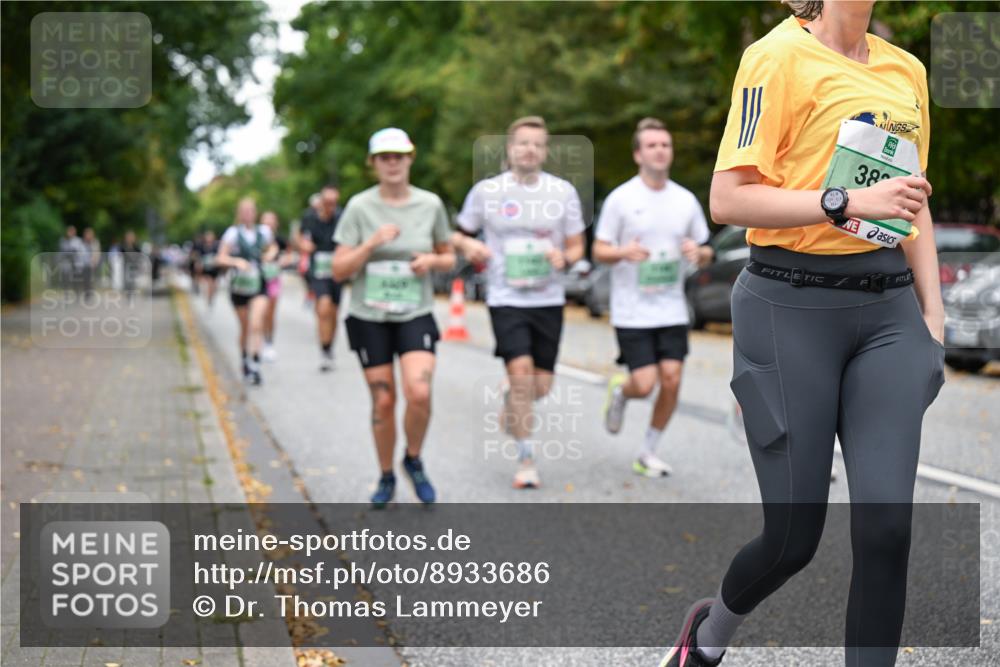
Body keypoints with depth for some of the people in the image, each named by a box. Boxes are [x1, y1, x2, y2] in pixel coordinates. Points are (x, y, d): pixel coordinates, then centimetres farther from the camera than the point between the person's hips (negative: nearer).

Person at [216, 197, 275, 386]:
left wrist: (268, 257, 3)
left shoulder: (264, 231, 3)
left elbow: (271, 248, 24)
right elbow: (221, 258, -10)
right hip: (239, 284, 0)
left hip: (259, 284, 1)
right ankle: (244, 360, 35)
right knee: (245, 328, 12)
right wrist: (237, 261, -27)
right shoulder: (233, 233, -4)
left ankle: (255, 365, -17)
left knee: (257, 324, -17)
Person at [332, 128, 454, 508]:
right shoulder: (359, 207, -5)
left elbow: (449, 258, 13)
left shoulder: (431, 204, 0)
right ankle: (386, 478, 25)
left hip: (416, 316, 0)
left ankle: (414, 460, 9)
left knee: (419, 393, -19)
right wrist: (372, 243, -21)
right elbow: (339, 271, -7)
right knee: (383, 402, 3)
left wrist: (431, 260, -10)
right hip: (369, 318, 0)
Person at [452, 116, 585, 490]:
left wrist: (564, 258, -14)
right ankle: (526, 460, -6)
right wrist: (468, 245, -11)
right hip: (505, 298, -2)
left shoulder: (563, 191, 4)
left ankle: (511, 399, 42)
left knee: (541, 385, 4)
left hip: (548, 299, 2)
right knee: (520, 368, -18)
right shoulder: (486, 191, 1)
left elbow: (576, 246, 8)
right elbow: (459, 234, 12)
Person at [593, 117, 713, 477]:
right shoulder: (621, 199, -4)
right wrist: (623, 252, -23)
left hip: (672, 311, 3)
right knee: (644, 384, -9)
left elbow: (706, 252, 14)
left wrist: (698, 253, -10)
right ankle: (619, 389, 28)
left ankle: (648, 452, 14)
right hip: (632, 312, -3)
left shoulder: (686, 201, 6)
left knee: (671, 380, -4)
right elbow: (599, 250, -1)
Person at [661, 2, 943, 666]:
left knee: (887, 521, -7)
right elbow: (728, 199, -12)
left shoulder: (906, 70, 13)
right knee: (794, 535, 2)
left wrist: (932, 312, 15)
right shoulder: (781, 55, -6)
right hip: (792, 305, -5)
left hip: (890, 307, 5)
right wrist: (847, 202, -21)